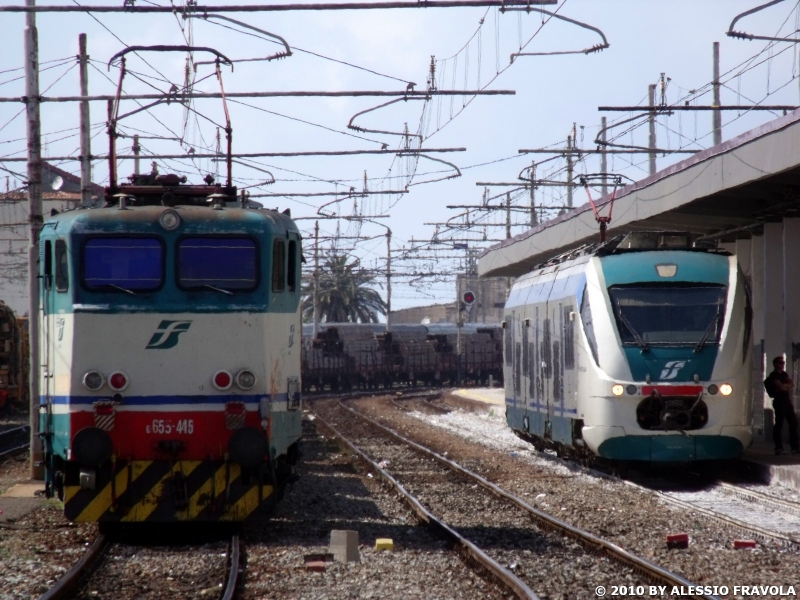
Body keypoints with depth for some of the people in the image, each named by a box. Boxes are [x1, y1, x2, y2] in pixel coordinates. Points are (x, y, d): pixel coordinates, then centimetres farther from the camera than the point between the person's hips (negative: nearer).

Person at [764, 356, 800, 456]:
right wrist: (787, 385, 2)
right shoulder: (773, 375, -5)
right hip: (779, 401, -8)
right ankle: (778, 448, -10)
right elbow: (781, 387, -15)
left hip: (787, 401, 8)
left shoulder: (784, 374, 19)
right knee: (779, 424, -9)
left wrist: (785, 386, -6)